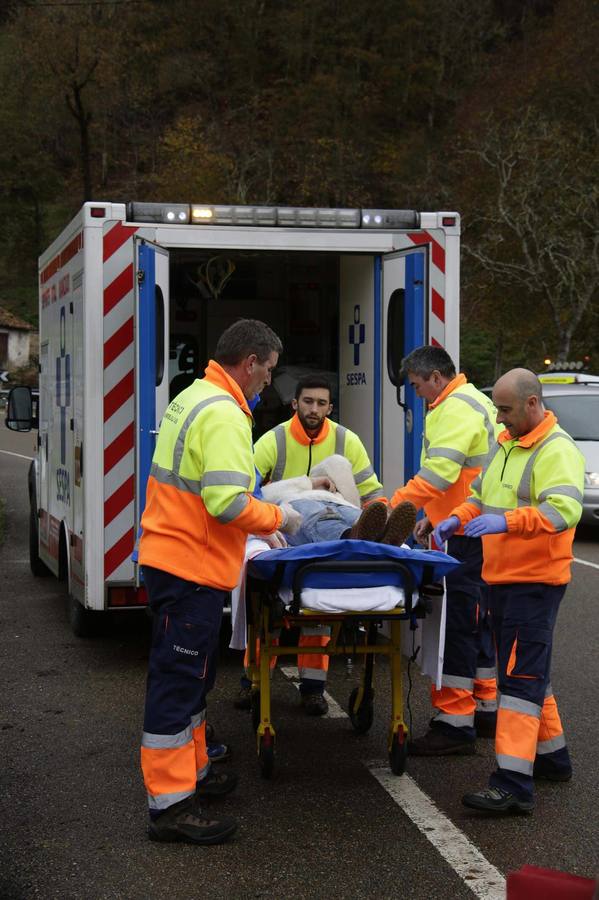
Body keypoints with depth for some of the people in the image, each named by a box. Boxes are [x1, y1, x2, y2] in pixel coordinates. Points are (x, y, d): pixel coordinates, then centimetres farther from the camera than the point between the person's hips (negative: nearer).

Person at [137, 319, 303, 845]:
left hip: (171, 559, 10)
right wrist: (278, 518, -9)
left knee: (190, 677, 21)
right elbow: (228, 504, -26)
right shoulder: (224, 415, -19)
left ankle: (190, 772, 34)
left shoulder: (191, 398, 14)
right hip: (193, 568, -10)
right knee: (178, 681, -5)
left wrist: (257, 506, 20)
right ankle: (170, 806, 1)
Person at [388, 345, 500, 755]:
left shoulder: (457, 408, -14)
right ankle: (485, 709, 26)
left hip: (464, 536, -11)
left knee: (458, 624, -9)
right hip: (476, 531, 11)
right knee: (476, 621, 17)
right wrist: (433, 516, 25)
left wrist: (393, 508, -22)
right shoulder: (472, 401, 20)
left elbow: (437, 472, -25)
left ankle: (455, 724, -7)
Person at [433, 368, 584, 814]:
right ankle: (552, 756, 33)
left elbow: (565, 510, -27)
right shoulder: (505, 444, 15)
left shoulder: (557, 450, -14)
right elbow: (481, 494, 25)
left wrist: (507, 521, -34)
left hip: (536, 580, -9)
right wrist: (459, 518, 6)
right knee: (529, 671, 19)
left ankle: (514, 784, -15)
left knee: (521, 676, -13)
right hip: (501, 577, 9)